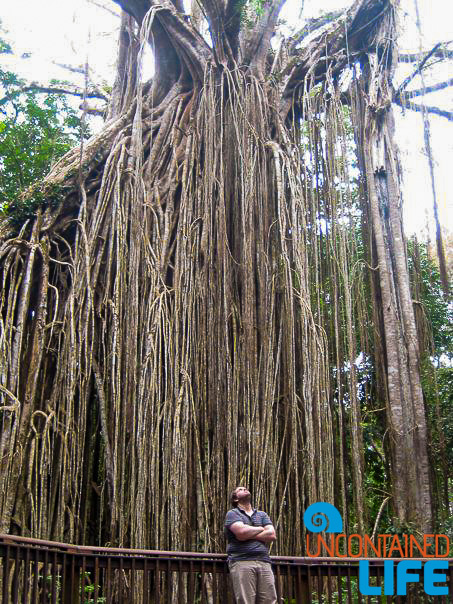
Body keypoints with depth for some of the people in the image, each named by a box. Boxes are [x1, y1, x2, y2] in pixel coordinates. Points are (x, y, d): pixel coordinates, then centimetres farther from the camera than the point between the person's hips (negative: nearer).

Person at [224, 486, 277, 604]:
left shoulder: (262, 515, 24)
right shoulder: (232, 514, 10)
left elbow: (272, 535, 6)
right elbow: (241, 531, -11)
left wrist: (248, 535, -2)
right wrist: (260, 529, 6)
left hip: (264, 562, 4)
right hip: (242, 562, -4)